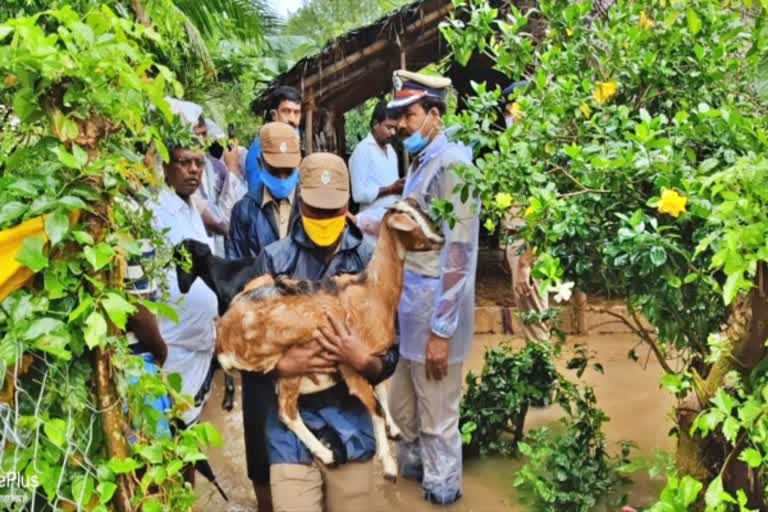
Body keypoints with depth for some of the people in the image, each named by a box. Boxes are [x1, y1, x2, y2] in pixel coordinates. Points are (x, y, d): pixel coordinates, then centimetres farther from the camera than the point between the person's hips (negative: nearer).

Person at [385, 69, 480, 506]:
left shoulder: (451, 163, -16)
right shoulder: (421, 161, 11)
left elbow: (458, 255, -20)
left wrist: (441, 330, -20)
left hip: (434, 307, -8)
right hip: (410, 302, 9)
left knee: (437, 416, 9)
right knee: (403, 406, 23)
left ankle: (441, 491, 29)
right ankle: (413, 464, 45)